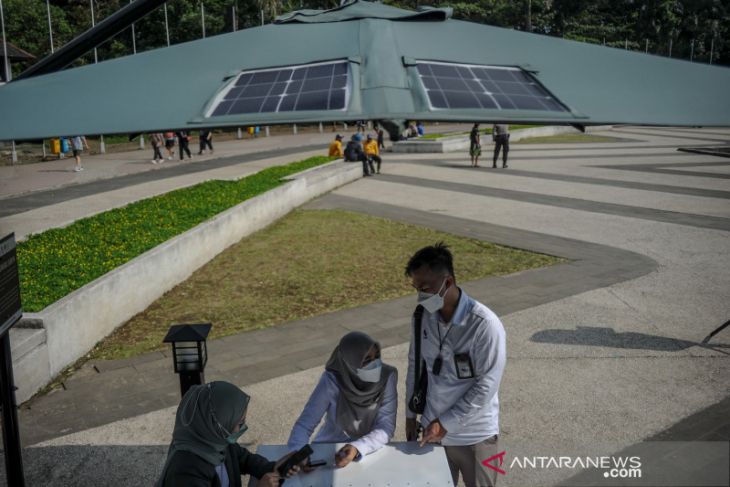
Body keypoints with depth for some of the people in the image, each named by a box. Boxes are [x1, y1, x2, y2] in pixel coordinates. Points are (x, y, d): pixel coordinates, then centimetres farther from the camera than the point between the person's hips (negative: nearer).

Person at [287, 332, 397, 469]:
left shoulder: (387, 376, -18)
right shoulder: (331, 381, -22)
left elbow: (386, 427, -18)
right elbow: (305, 424, -18)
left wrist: (357, 448, -34)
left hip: (370, 450, 1)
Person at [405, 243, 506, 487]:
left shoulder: (485, 324, -24)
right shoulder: (423, 316, -7)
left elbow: (486, 386, -22)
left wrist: (446, 423, -20)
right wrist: (411, 414, 9)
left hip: (474, 436, -4)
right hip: (434, 429, 4)